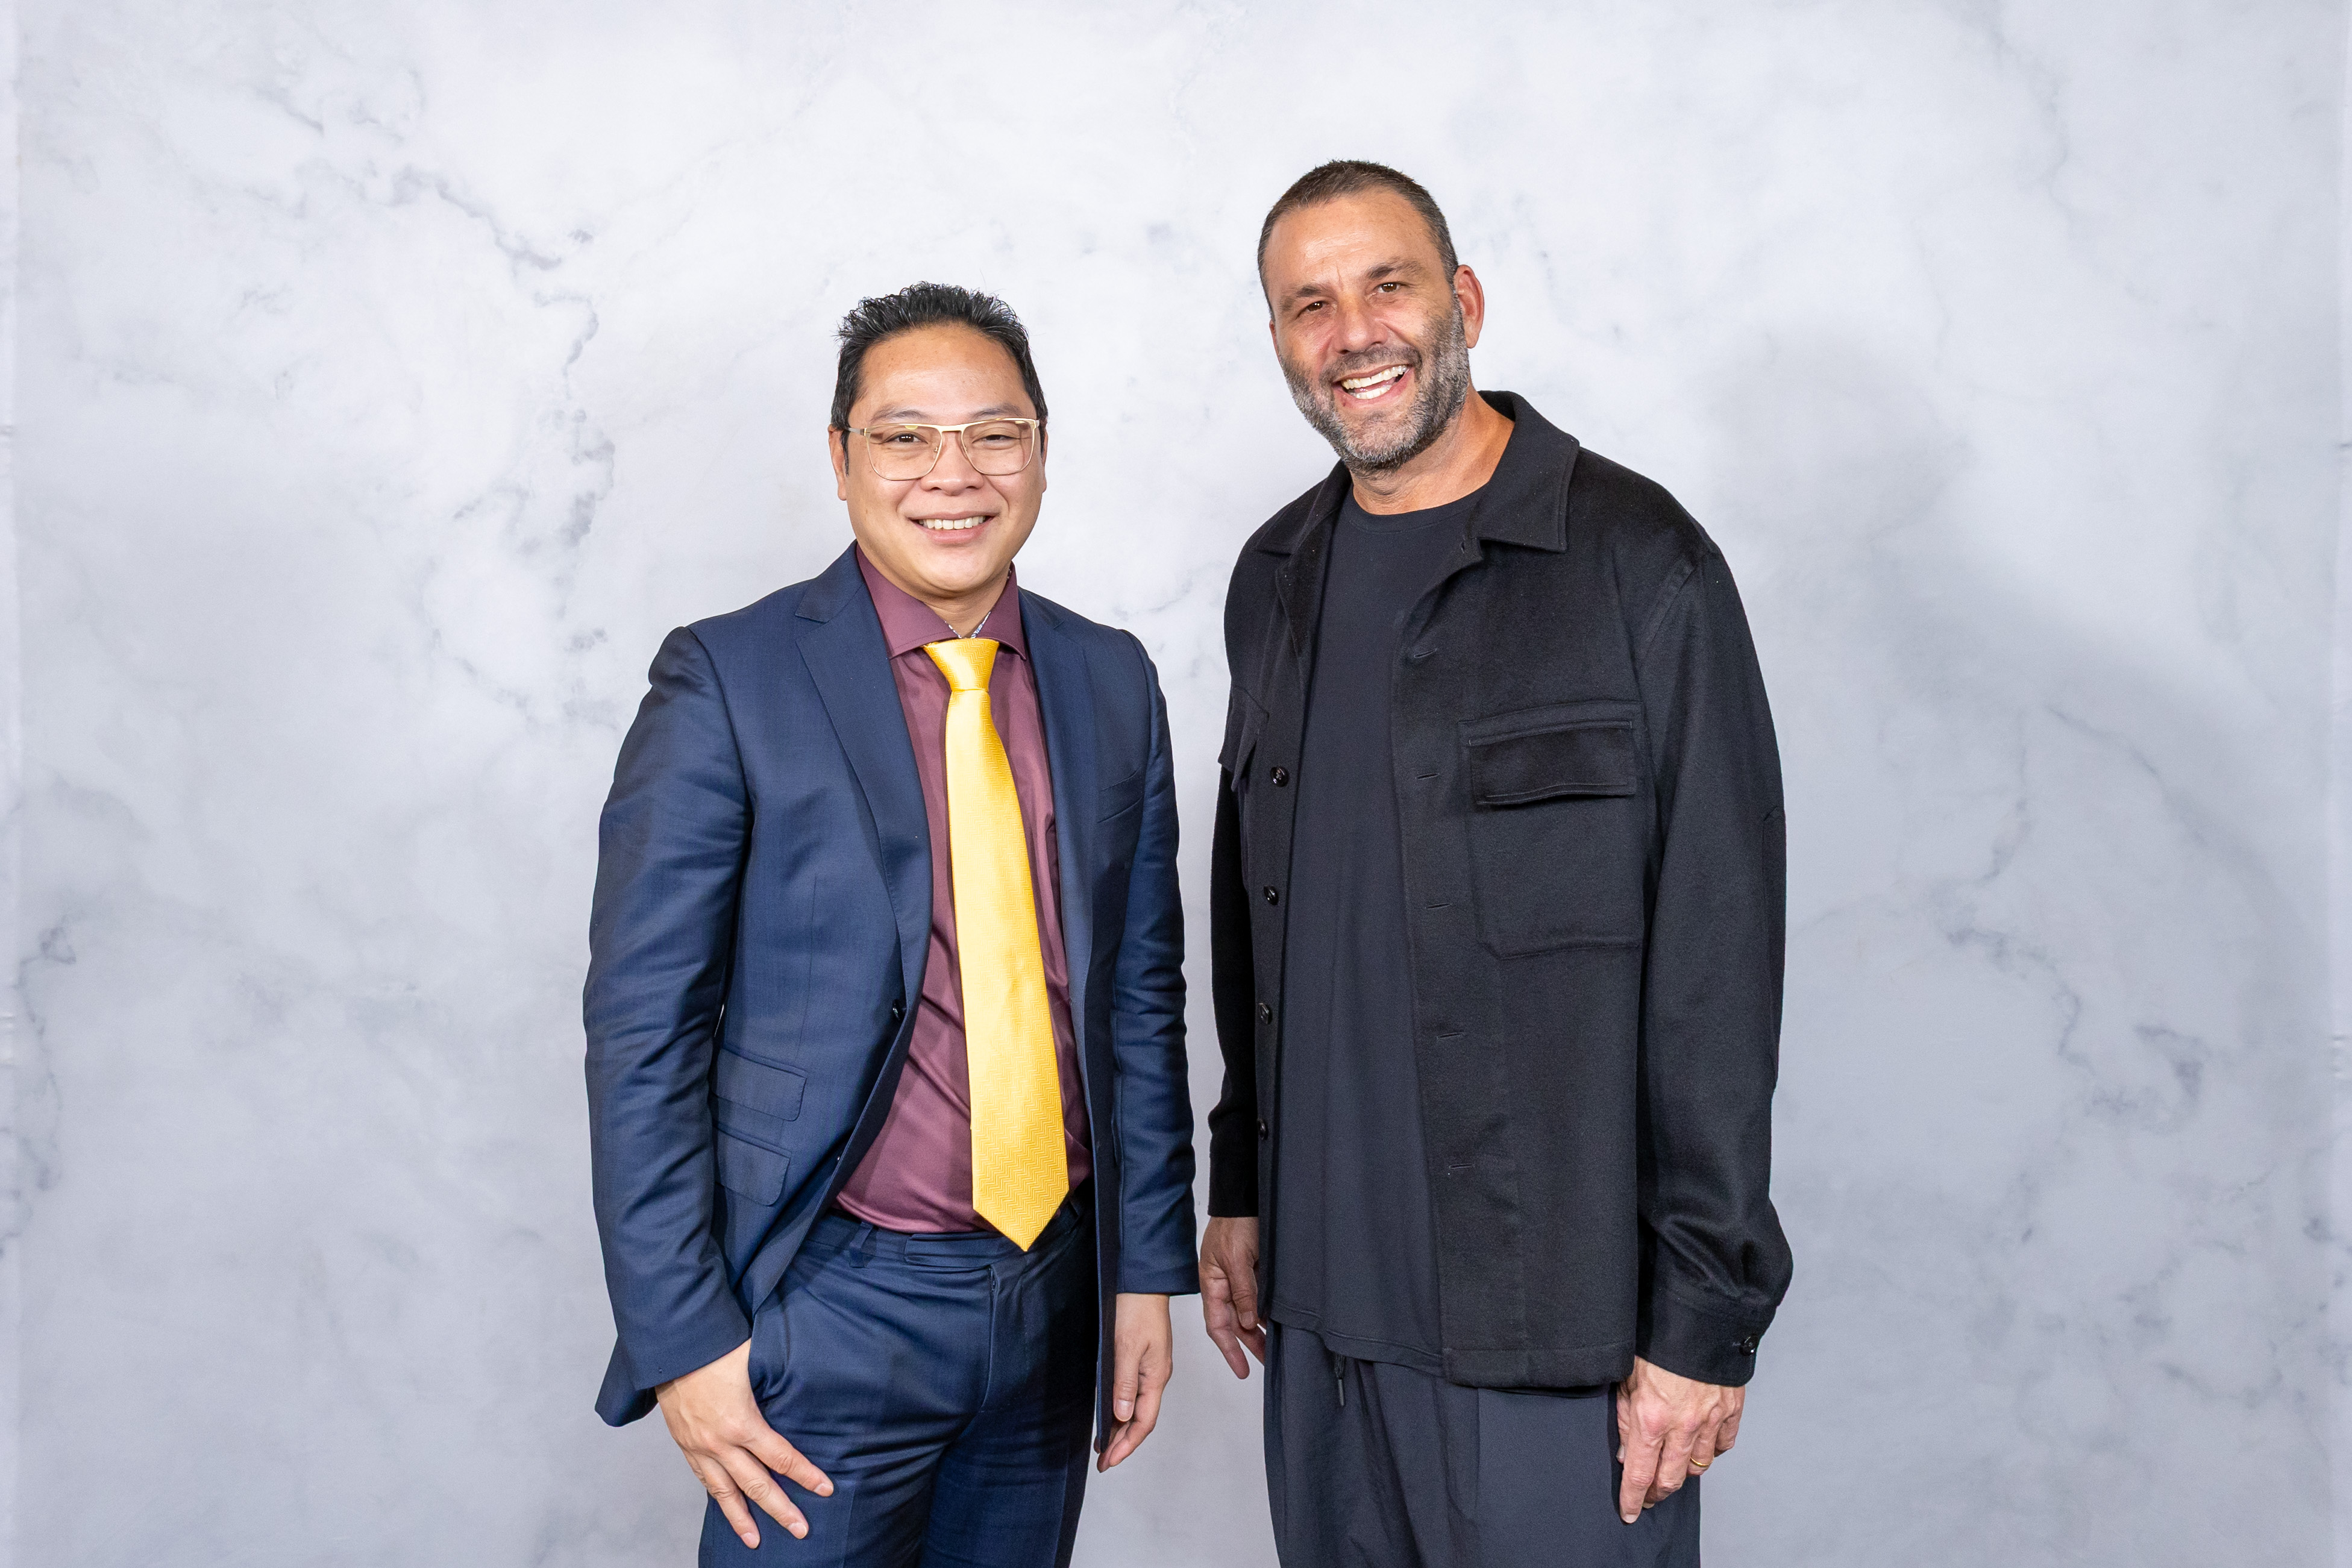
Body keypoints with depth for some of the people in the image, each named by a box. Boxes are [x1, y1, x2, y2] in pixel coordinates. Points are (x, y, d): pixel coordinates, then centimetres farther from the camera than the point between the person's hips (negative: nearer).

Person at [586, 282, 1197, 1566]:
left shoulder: (1111, 684, 5)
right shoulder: (728, 682, -9)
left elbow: (1141, 992, 9)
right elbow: (643, 1027, -9)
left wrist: (1148, 1267, 8)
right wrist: (683, 1339, -12)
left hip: (1057, 1293, 5)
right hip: (834, 1303, -4)